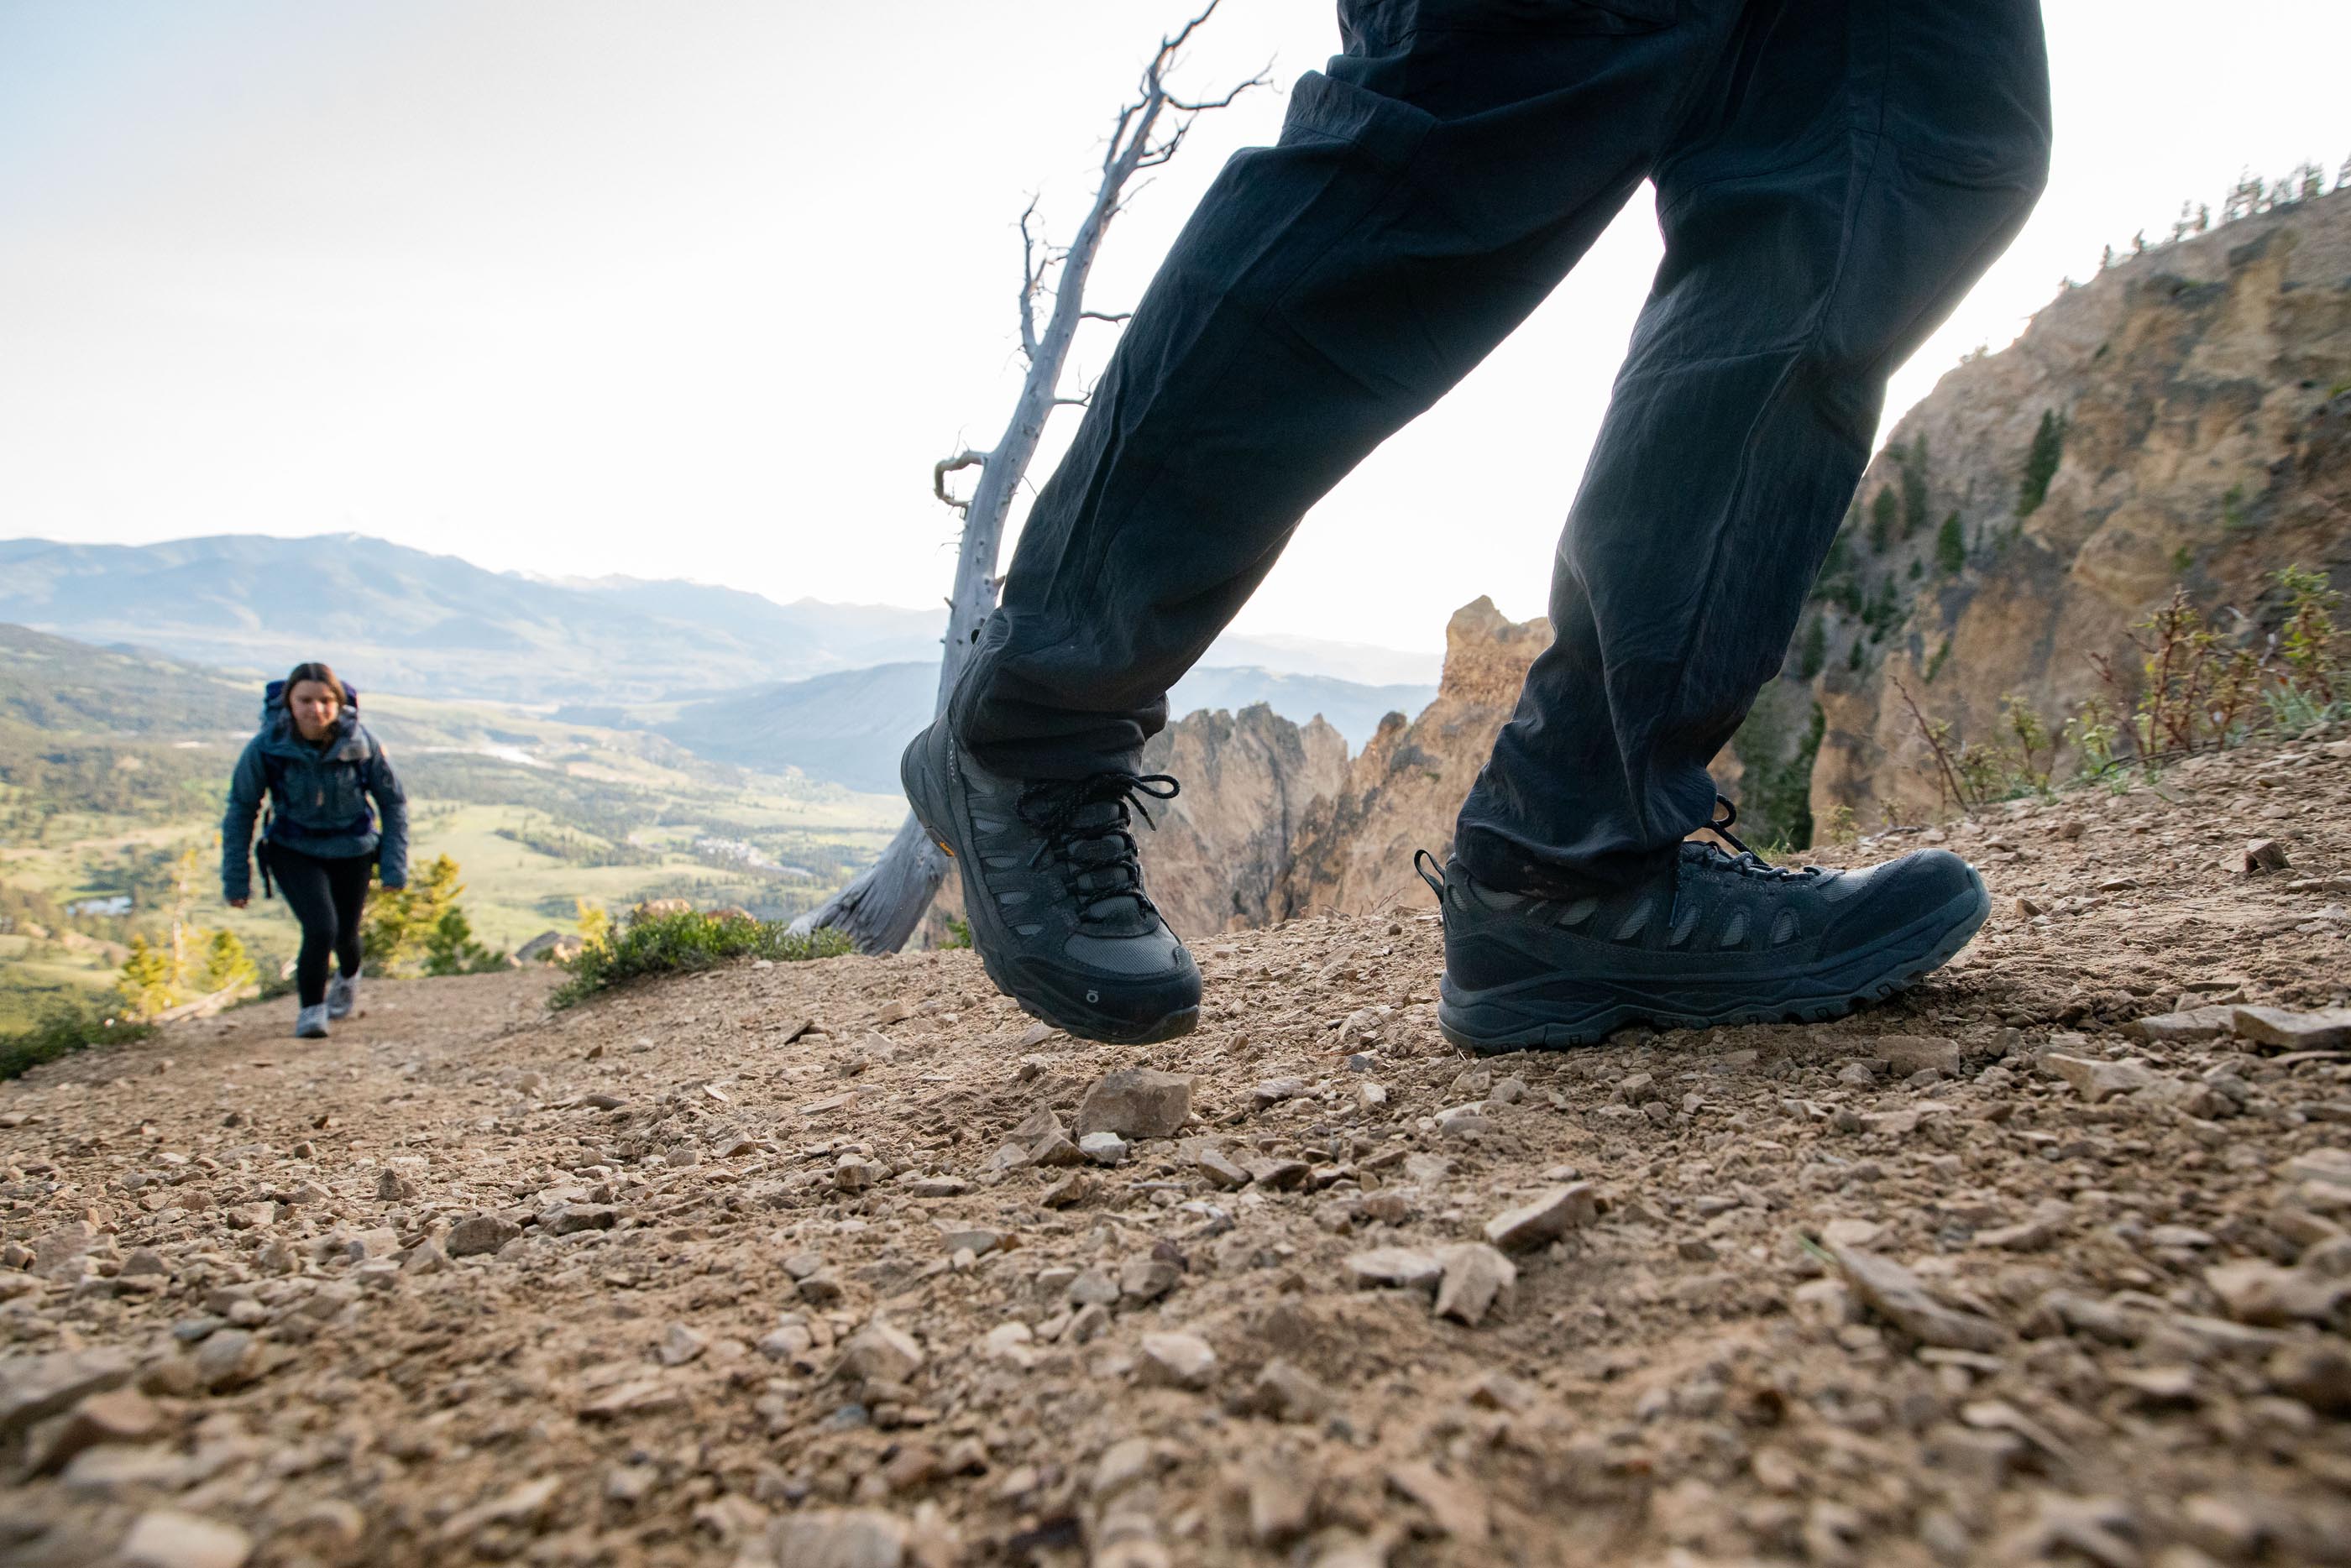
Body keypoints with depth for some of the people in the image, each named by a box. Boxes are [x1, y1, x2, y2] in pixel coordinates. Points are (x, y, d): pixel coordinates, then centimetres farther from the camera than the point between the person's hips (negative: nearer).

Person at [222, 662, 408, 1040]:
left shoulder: (361, 743, -19)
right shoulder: (266, 746, -19)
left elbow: (393, 801, -5)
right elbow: (241, 809, -7)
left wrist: (395, 866, -8)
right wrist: (236, 878, -5)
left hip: (352, 851, 1)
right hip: (294, 851, -1)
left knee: (345, 934, 13)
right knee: (321, 929, -20)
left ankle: (348, 976, 52)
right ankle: (310, 1009, 7)